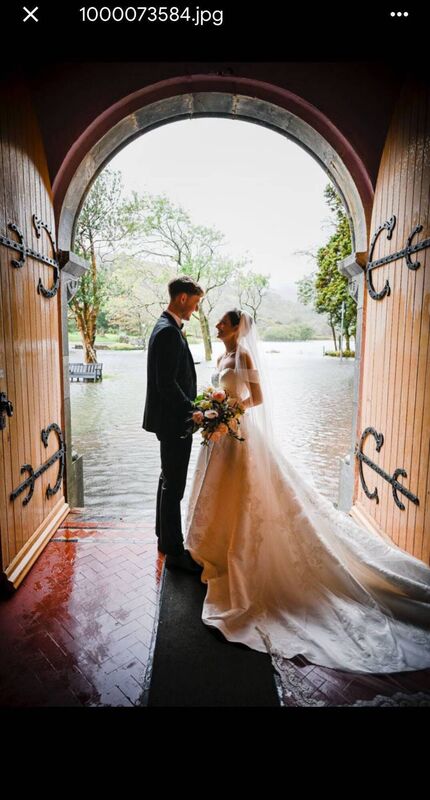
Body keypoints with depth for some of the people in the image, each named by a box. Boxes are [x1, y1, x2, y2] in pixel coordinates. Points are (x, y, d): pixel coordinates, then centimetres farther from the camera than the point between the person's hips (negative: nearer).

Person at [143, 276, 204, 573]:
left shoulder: (167, 327, 13)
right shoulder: (169, 332, -19)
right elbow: (166, 384, -25)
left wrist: (192, 408, 16)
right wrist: (194, 411, -19)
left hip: (171, 418, 11)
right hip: (174, 421, -11)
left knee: (169, 480, 20)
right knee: (174, 486, -2)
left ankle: (165, 537, 35)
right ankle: (175, 551, 11)